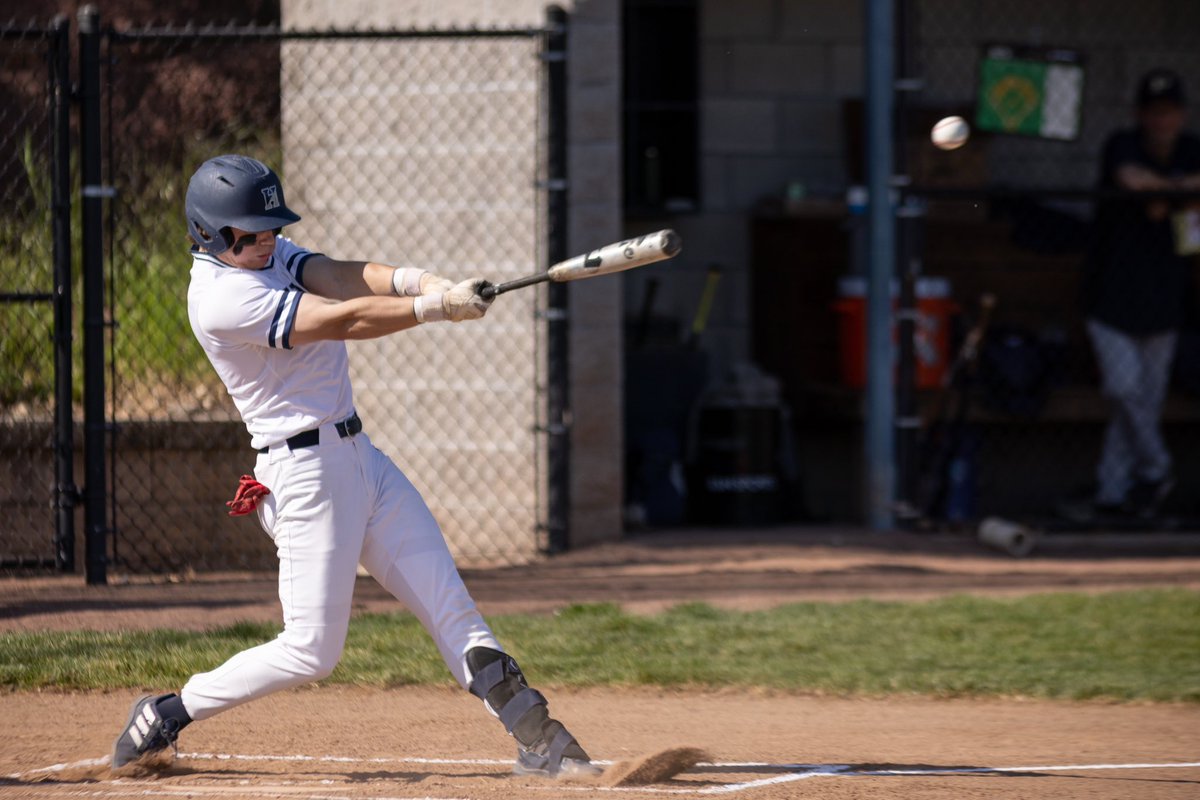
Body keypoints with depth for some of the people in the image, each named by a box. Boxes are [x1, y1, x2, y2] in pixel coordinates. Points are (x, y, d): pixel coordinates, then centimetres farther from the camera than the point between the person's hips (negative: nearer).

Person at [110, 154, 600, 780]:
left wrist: (425, 283, -24)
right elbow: (340, 320, -23)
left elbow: (342, 277, -6)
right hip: (305, 470, -9)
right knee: (311, 651, -6)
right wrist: (436, 306, -25)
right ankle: (165, 716, 8)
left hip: (360, 457, 9)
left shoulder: (269, 255, 10)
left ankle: (535, 738, 3)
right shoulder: (222, 297, -18)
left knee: (449, 605, 4)